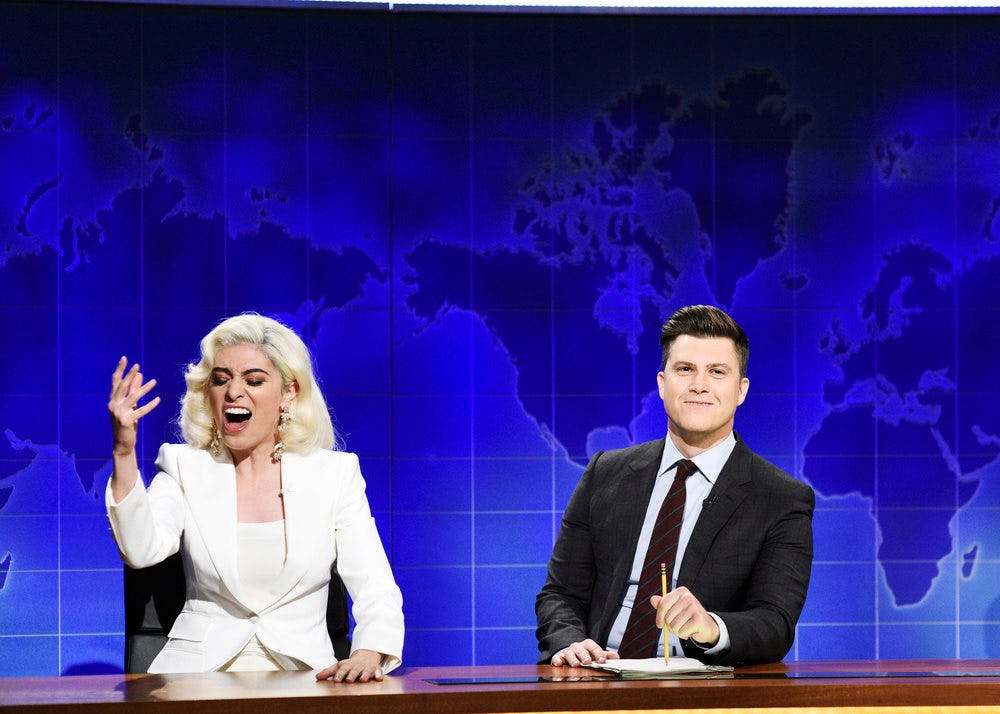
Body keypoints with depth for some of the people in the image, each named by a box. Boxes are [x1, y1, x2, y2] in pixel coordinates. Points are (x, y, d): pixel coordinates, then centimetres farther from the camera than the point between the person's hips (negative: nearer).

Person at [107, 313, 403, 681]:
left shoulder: (334, 474, 8)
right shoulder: (184, 468, 9)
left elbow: (377, 594, 0)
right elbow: (141, 550, -11)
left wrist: (367, 656, -21)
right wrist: (124, 454, -23)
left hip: (301, 677, 0)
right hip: (200, 675, 0)